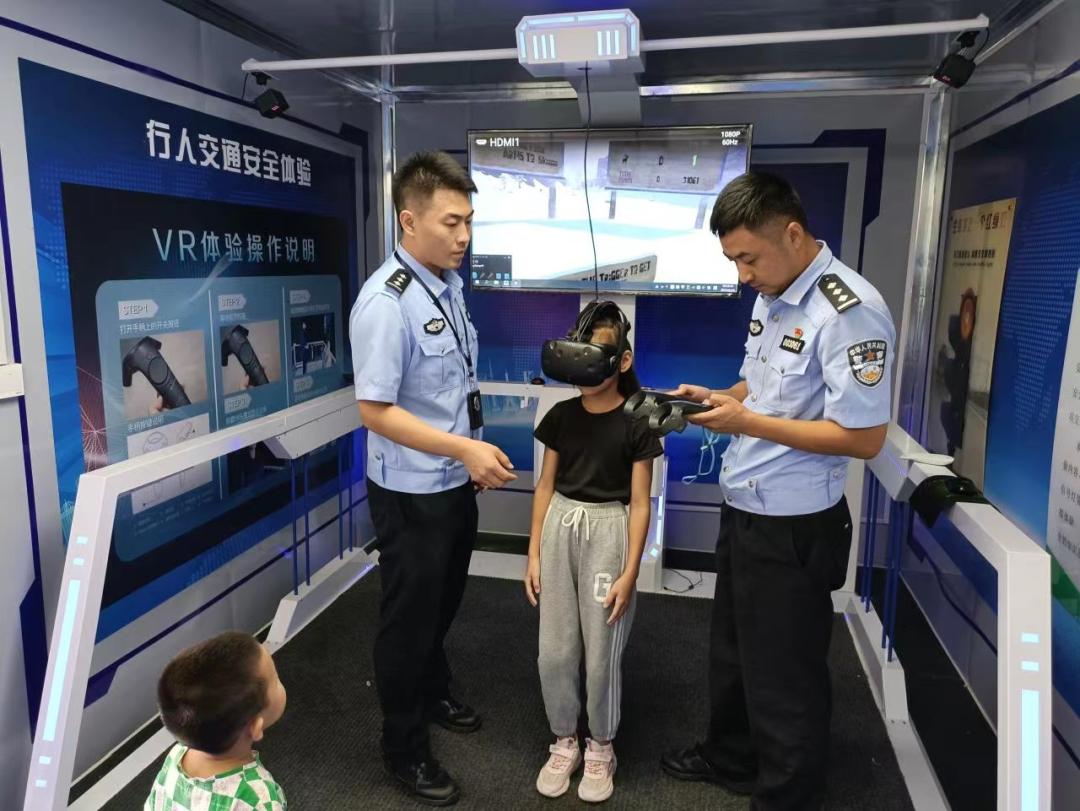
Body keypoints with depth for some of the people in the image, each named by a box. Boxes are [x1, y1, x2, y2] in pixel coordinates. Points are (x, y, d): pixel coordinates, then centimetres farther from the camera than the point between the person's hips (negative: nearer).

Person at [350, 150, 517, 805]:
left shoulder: (450, 282, 2)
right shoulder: (386, 302, -24)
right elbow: (375, 410, -25)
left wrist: (474, 457, 13)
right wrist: (466, 450, -28)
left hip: (456, 482, 8)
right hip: (411, 492, -8)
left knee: (444, 602, 25)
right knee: (410, 616, 10)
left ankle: (433, 694, 51)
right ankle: (405, 748, 32)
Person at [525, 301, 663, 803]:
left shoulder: (636, 423, -9)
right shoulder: (560, 416, 1)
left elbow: (639, 503, -7)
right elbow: (546, 486, 7)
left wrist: (630, 573, -10)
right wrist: (533, 553, 5)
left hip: (608, 533, -3)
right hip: (560, 529, 4)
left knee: (602, 652, 7)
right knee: (554, 650, 9)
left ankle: (601, 748, 31)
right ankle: (564, 741, 32)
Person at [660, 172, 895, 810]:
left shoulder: (851, 312, -22)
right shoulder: (773, 296, 6)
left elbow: (865, 438, -23)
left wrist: (746, 421, -23)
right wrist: (714, 397, 0)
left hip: (794, 528, -9)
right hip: (743, 509, 9)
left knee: (784, 677, 10)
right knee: (732, 654, 26)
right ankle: (730, 759, 49)